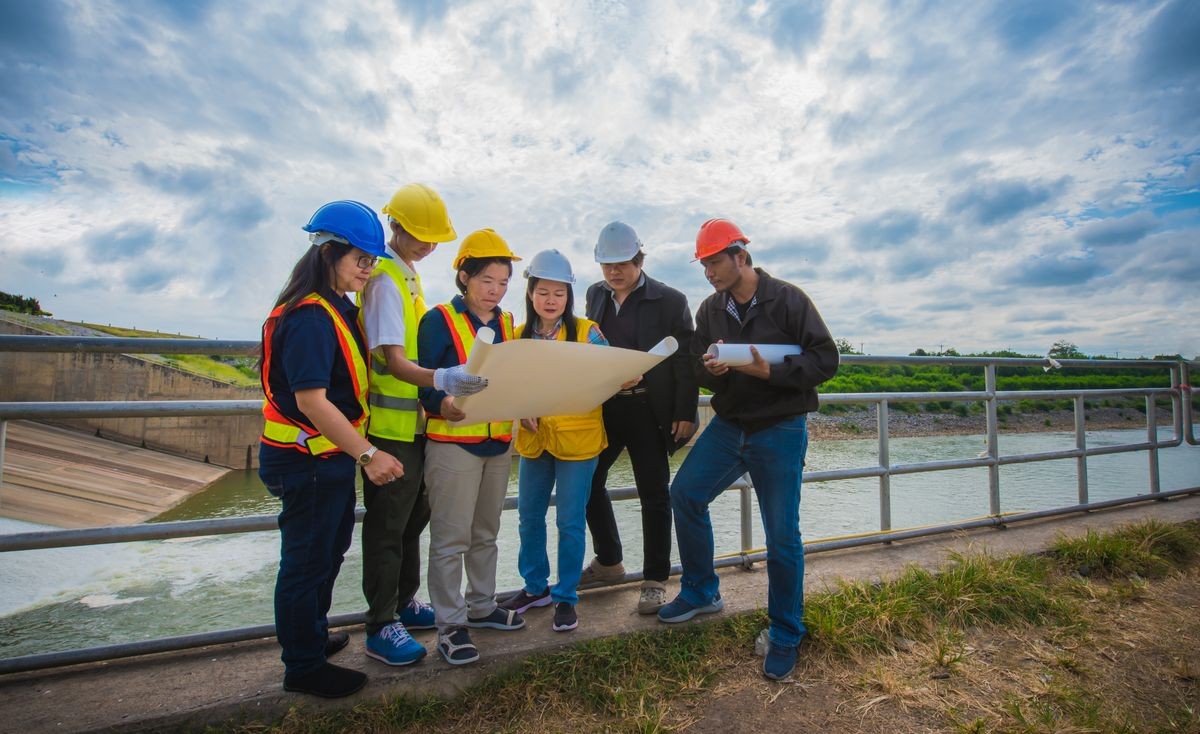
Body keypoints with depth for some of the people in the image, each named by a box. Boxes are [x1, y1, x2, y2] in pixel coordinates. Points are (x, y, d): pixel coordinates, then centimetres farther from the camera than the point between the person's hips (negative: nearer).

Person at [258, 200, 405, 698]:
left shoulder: (337, 309, 9)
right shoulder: (309, 316, -23)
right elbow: (311, 401, -28)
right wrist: (367, 454, -29)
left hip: (331, 456, 10)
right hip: (309, 460, -10)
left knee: (329, 550, 24)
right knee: (307, 560, 7)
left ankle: (310, 636, 45)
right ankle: (303, 667, 28)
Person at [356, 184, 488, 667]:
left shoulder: (408, 274, 13)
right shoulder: (385, 279, -16)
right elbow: (393, 361, -25)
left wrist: (442, 384, 21)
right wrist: (441, 380, -42)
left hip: (415, 422, 9)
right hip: (391, 426, -9)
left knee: (414, 517, 18)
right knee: (387, 526, 2)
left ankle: (406, 602, 35)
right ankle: (381, 627, 18)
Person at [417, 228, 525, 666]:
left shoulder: (506, 323, 10)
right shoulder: (440, 321, -8)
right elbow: (424, 384, -11)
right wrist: (445, 405, -30)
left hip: (498, 441, 6)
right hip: (453, 443, -6)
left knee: (486, 533, 18)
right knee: (451, 538, 1)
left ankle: (482, 606, 35)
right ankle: (450, 624, 17)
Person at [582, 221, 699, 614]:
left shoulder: (670, 301, -6)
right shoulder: (595, 294, 9)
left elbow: (685, 361, -6)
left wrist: (684, 414, -11)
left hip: (646, 409, -5)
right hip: (602, 406, 5)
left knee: (654, 495, 5)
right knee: (586, 481, 12)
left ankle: (655, 580, 23)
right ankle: (609, 561, 34)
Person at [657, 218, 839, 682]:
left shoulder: (788, 300, -10)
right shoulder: (710, 310, 5)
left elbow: (825, 360, -11)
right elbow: (697, 369, 6)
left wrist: (771, 371, -24)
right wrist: (709, 368, -18)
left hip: (780, 429, -5)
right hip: (728, 424, 5)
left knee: (781, 535, 0)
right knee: (685, 493, -2)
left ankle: (785, 636, 21)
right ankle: (700, 592, 21)